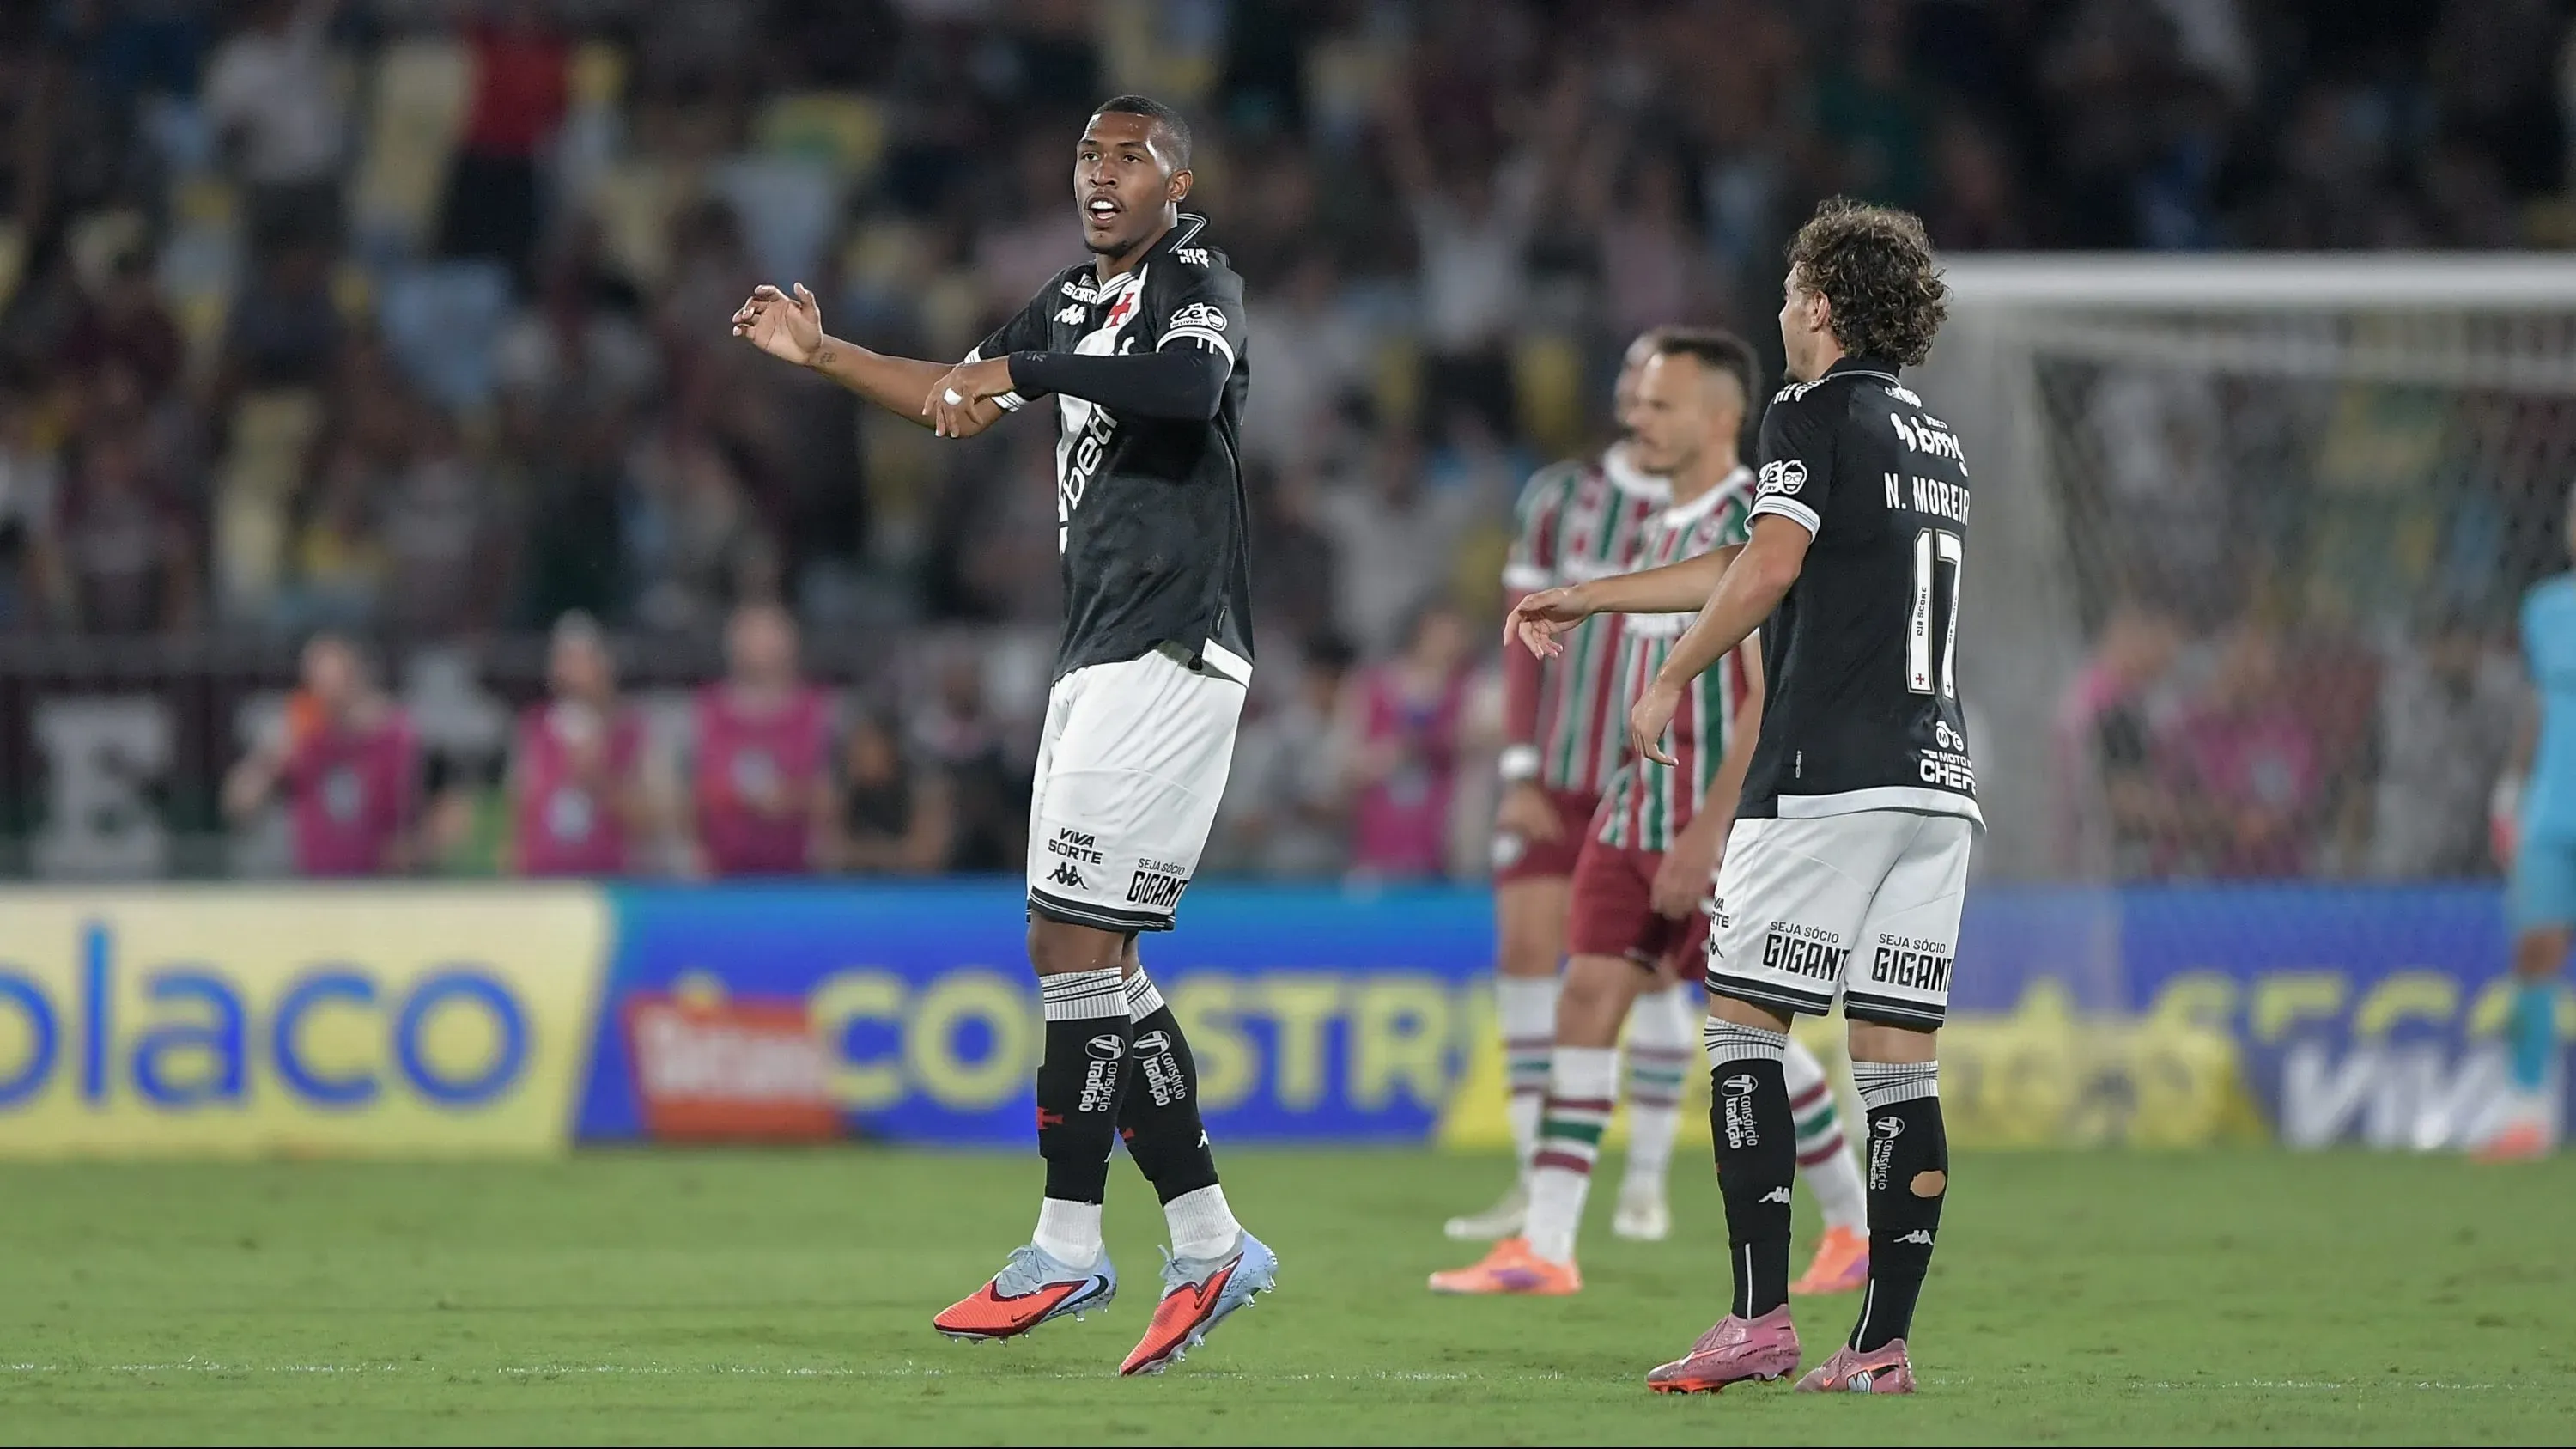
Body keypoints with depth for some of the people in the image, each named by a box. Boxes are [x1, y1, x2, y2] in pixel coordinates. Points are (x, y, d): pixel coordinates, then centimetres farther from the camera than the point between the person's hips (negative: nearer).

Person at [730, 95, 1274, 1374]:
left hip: (1166, 656, -10)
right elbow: (956, 398, 34)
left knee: (1076, 946, -11)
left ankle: (1067, 1248, -8)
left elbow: (1191, 381, -32)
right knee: (1088, 959, 9)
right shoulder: (1077, 299, 19)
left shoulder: (1195, 285, -8)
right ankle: (1205, 1242, 12)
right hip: (1101, 661, 10)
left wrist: (1016, 370, -35)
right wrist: (820, 355, 26)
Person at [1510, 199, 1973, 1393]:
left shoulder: (1813, 414, -3)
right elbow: (1749, 570, 30)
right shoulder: (1937, 445, 22)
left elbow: (1769, 567, -18)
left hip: (1826, 773, -7)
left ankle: (1761, 1319, -9)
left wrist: (1673, 678, -5)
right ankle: (1882, 1343, -1)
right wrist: (1581, 601, 34)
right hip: (1939, 776, 7)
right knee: (1900, 1062, 3)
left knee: (1742, 1024, -1)